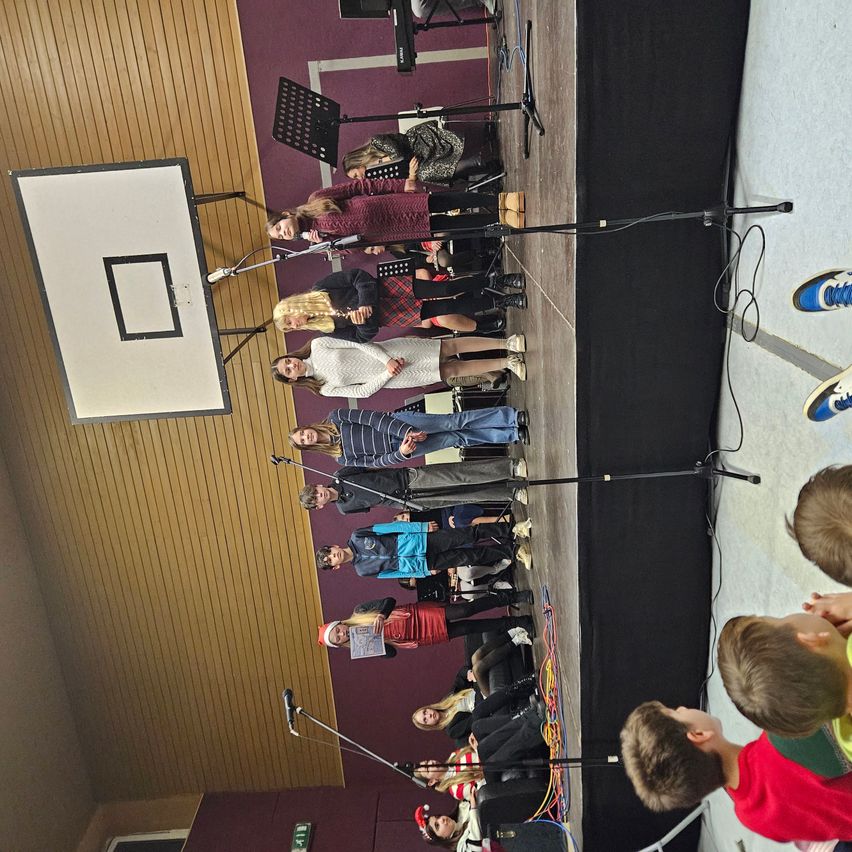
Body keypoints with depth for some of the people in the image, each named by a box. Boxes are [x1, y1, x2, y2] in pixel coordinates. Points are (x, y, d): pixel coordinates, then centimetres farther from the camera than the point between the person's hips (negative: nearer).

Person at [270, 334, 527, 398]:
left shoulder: (317, 346, -2)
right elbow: (364, 391, -3)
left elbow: (358, 342, -5)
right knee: (452, 370, -6)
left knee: (451, 347, -9)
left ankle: (506, 343, 2)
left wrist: (386, 359, -17)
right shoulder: (327, 389, -1)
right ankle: (505, 363, 2)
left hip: (390, 352, 0)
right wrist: (387, 374, -16)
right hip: (390, 377, 0)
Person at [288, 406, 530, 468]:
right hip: (398, 447, 1)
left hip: (399, 423, -1)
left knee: (454, 422, -13)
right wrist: (401, 453, -22)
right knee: (458, 439, -4)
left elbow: (372, 417, -6)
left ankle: (513, 416, -5)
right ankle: (513, 434, -1)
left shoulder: (335, 417, 2)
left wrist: (405, 430, -19)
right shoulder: (344, 458, 7)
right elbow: (377, 461, 0)